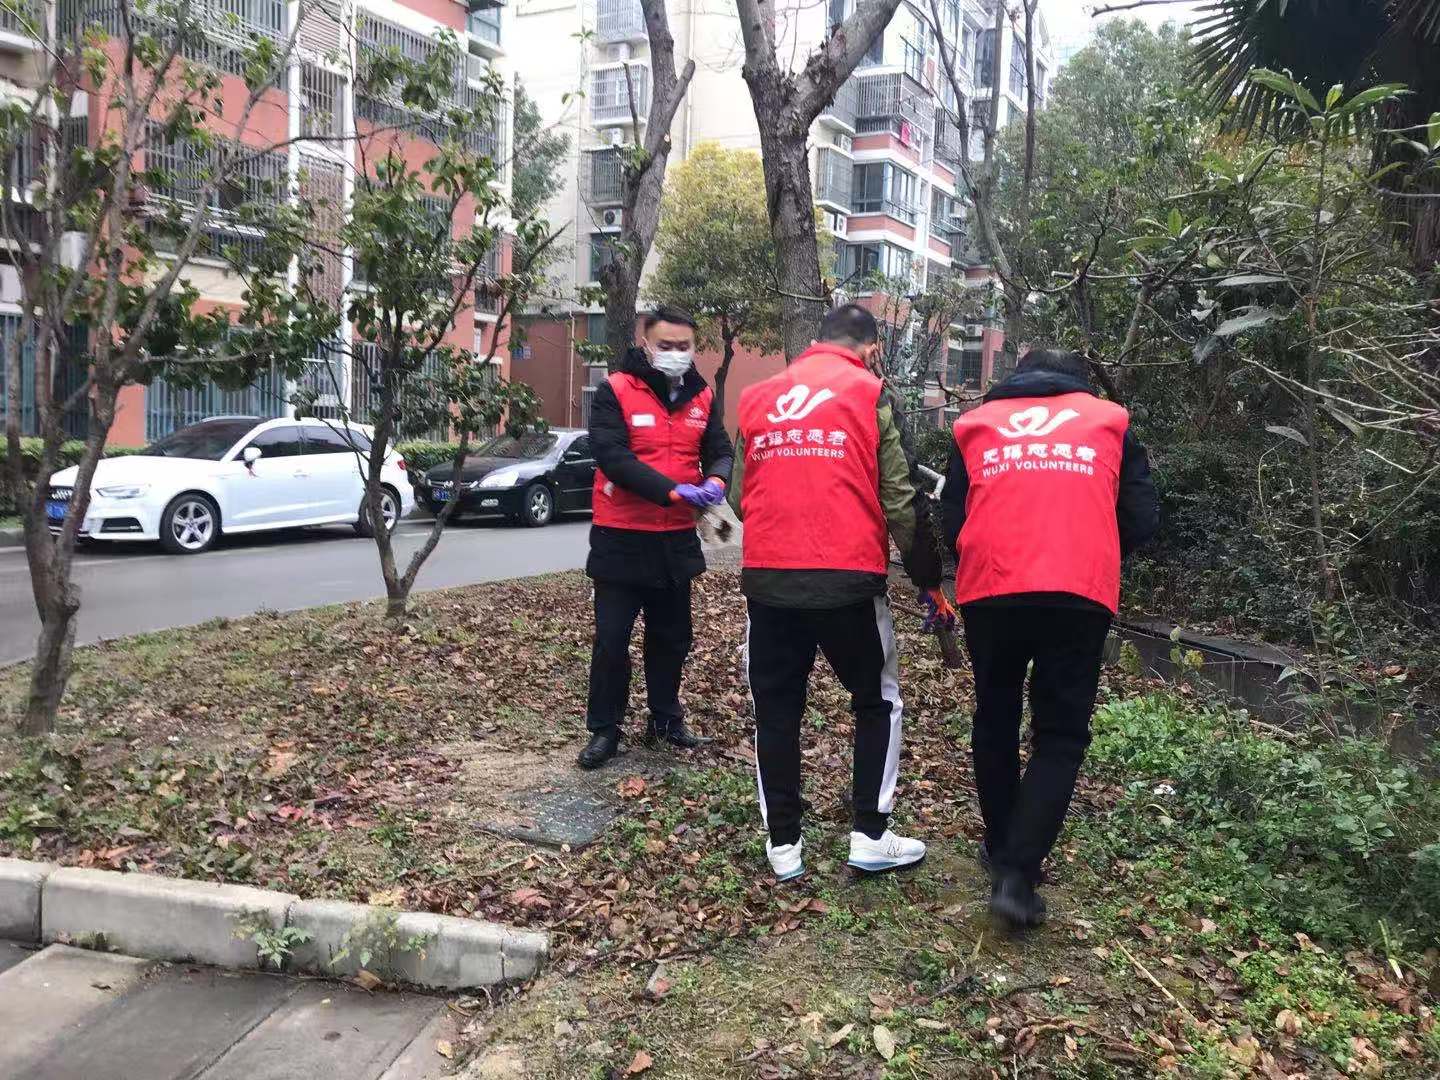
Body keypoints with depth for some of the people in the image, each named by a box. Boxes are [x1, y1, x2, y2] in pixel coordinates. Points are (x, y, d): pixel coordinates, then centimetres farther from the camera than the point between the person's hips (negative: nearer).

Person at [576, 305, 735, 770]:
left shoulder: (702, 395, 6)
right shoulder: (615, 391, -11)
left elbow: (720, 450, 5)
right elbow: (611, 456, -21)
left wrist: (716, 479, -21)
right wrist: (674, 491, -30)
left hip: (677, 539, 5)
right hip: (622, 539, -5)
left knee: (672, 636, 16)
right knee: (612, 637, 1)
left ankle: (666, 718, 34)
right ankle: (603, 729, 15)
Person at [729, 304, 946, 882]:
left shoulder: (758, 397, 11)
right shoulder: (870, 394, 0)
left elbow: (740, 496, 12)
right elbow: (898, 502, -3)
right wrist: (929, 579, 8)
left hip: (766, 578, 3)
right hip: (848, 578, -3)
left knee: (776, 709, 14)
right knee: (878, 702, 16)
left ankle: (783, 844, 19)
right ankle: (871, 838, 16)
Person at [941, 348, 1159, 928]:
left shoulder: (976, 423, 19)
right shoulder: (1109, 420, 17)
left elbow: (951, 522, 14)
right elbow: (1141, 520, 11)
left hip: (989, 591, 2)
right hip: (1080, 595, -1)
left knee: (995, 718, 20)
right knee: (1060, 735, 7)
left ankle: (1001, 849, 32)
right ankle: (1017, 875, -5)